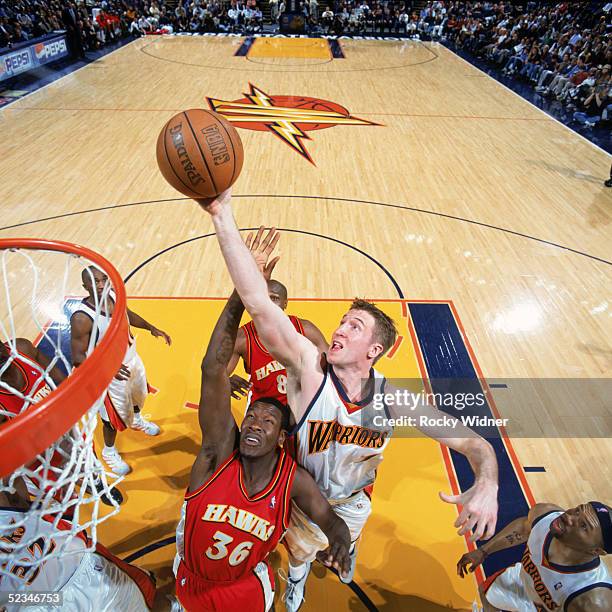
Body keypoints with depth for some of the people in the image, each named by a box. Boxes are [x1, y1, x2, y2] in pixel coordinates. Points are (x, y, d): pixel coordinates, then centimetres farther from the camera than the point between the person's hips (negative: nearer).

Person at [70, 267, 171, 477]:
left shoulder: (113, 296, -12)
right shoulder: (81, 318, -33)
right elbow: (78, 358, -30)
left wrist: (152, 328, 13)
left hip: (132, 360, 7)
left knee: (137, 394, 33)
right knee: (114, 417, 14)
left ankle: (137, 420, 66)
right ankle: (109, 452, 45)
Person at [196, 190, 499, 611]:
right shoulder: (310, 369, -36)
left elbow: (473, 441, -25)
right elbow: (259, 304, -50)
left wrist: (486, 487, -48)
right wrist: (222, 214, -59)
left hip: (354, 502, 2)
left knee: (348, 543, 35)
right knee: (300, 551, 29)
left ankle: (345, 553, 73)